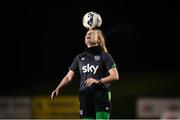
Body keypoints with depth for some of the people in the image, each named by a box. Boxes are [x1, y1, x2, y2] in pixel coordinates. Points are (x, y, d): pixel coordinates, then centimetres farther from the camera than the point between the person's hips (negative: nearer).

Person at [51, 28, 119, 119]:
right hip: (85, 96, 4)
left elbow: (115, 76, -5)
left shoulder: (104, 56, 3)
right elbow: (68, 77, 15)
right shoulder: (79, 58, 16)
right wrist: (58, 89, -1)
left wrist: (98, 81, -18)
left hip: (102, 95, -4)